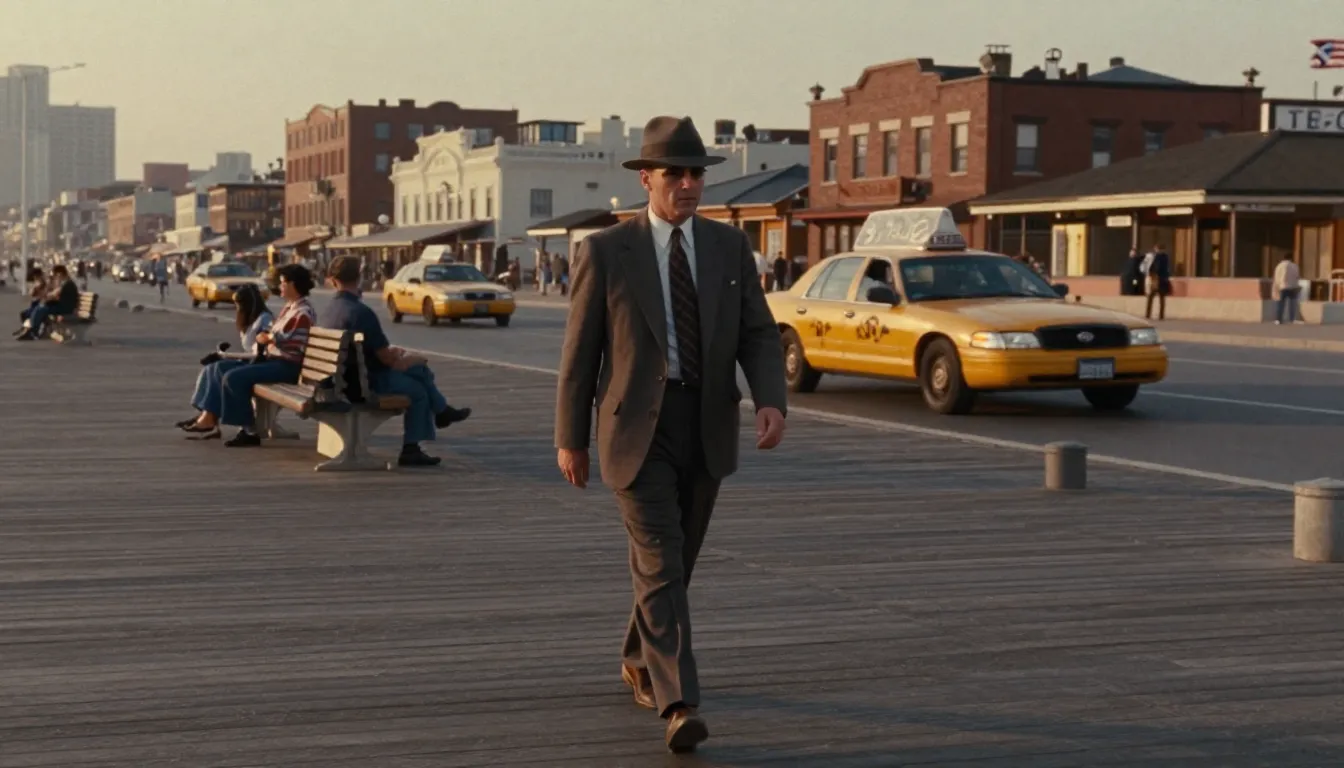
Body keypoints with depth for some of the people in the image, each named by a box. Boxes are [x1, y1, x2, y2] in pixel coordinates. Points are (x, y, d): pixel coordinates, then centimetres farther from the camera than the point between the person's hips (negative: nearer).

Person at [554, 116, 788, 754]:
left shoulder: (730, 246, 3)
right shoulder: (605, 252, -7)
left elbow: (758, 335, 0)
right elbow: (580, 350, -2)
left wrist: (770, 402, -18)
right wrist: (570, 438, 1)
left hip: (708, 429, 4)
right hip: (637, 430, -4)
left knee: (673, 560, 17)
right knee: (660, 566, -13)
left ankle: (639, 661, 41)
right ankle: (679, 706, -16)